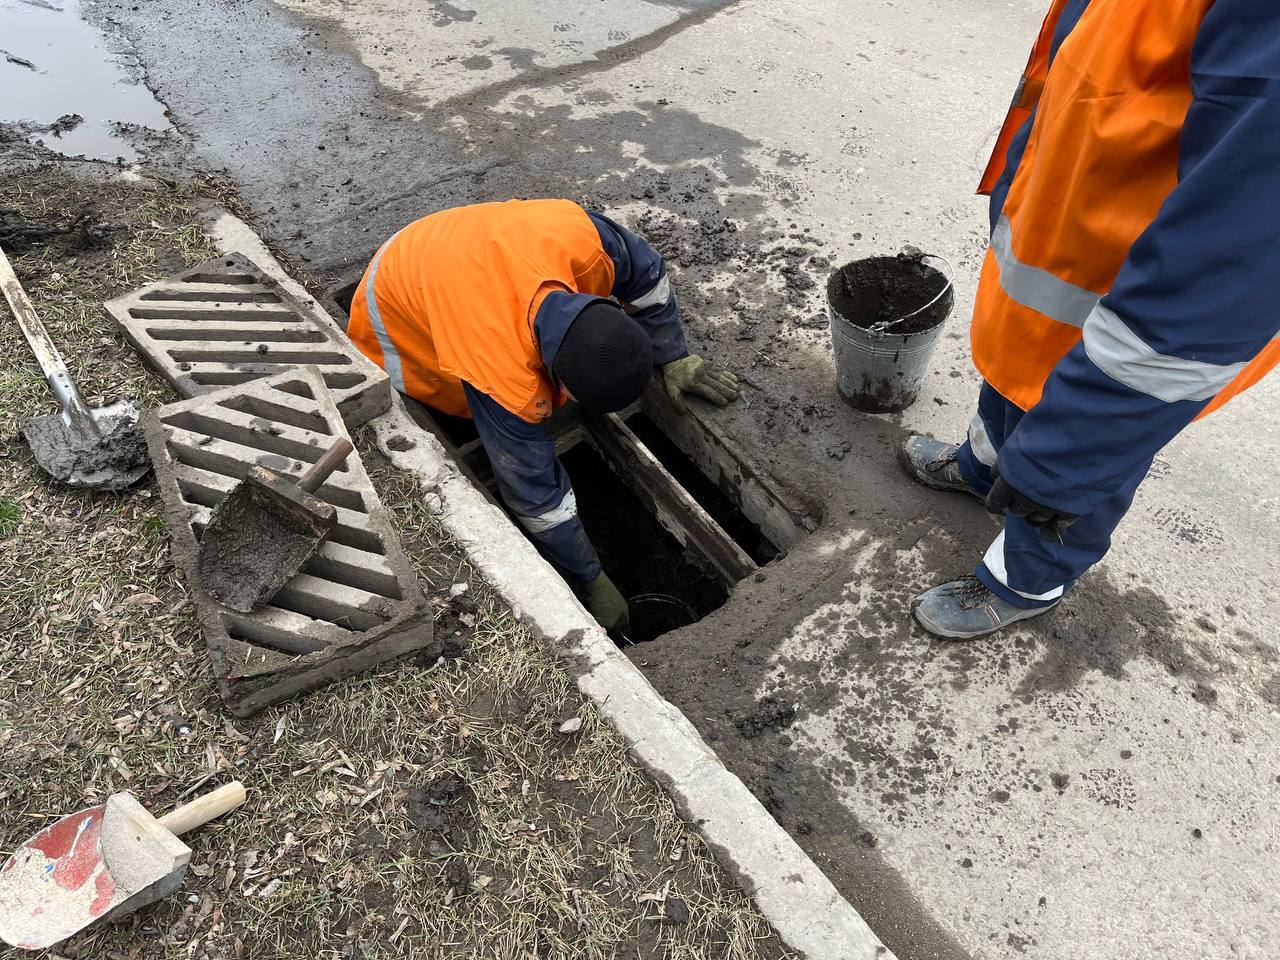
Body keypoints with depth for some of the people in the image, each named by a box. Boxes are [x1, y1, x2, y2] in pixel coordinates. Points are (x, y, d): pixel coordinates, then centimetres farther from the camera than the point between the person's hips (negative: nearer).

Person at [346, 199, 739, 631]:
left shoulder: (581, 239, -39)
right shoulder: (504, 379, -46)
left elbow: (645, 272, -15)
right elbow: (536, 493, -33)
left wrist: (674, 358, -11)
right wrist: (594, 582, -21)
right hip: (394, 309, -5)